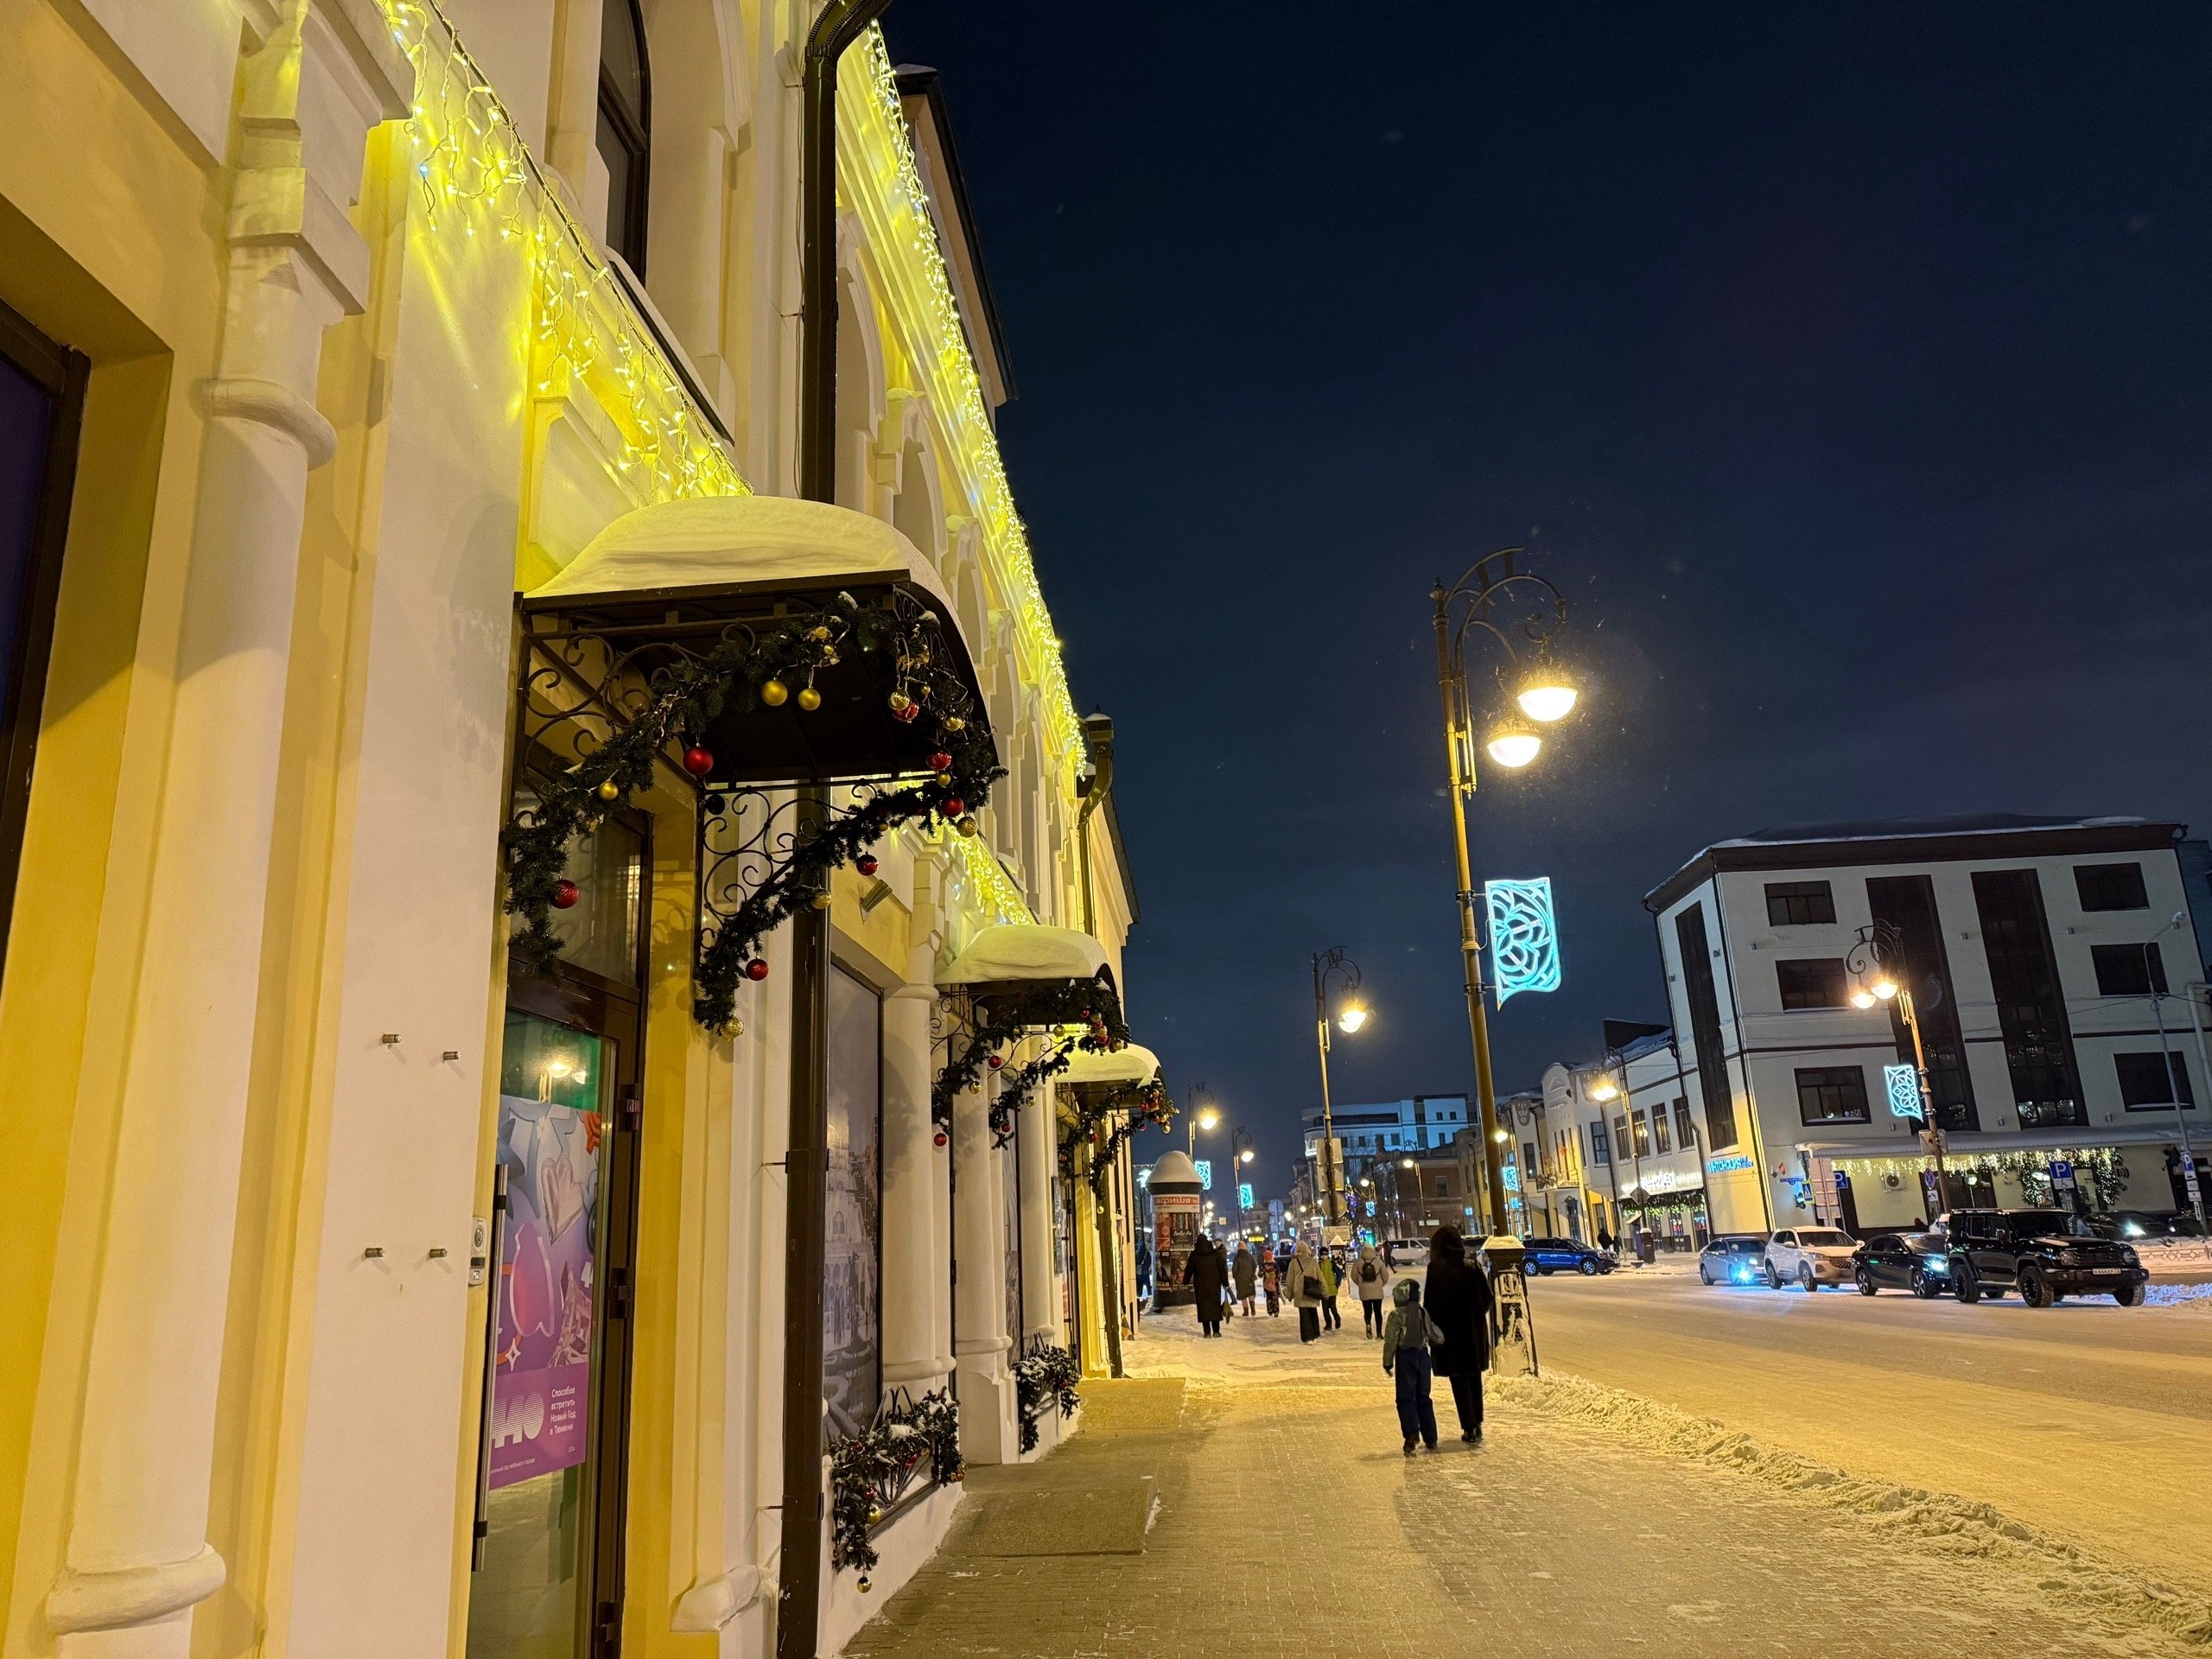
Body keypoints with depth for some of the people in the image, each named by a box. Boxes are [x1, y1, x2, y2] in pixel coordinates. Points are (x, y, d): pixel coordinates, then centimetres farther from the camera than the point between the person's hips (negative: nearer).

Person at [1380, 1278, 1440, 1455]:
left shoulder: (1397, 1314, -10)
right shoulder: (1423, 1312, 7)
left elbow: (1391, 1340, -10)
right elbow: (1434, 1335, 15)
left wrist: (1387, 1362, -2)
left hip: (1406, 1356, -5)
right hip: (1423, 1356, 5)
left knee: (1406, 1397, -2)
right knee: (1424, 1397, 13)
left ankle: (1411, 1432, -20)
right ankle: (1430, 1439, 15)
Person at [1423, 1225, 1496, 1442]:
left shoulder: (1436, 1268, -11)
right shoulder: (1472, 1264, -2)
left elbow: (1432, 1303, -12)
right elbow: (1488, 1296, 1)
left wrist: (1433, 1328, -2)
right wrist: (1478, 1317, 14)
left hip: (1450, 1331, -3)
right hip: (1475, 1328, 4)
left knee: (1460, 1378, 5)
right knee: (1474, 1375, 18)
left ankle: (1469, 1427, 3)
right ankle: (1477, 1424, 22)